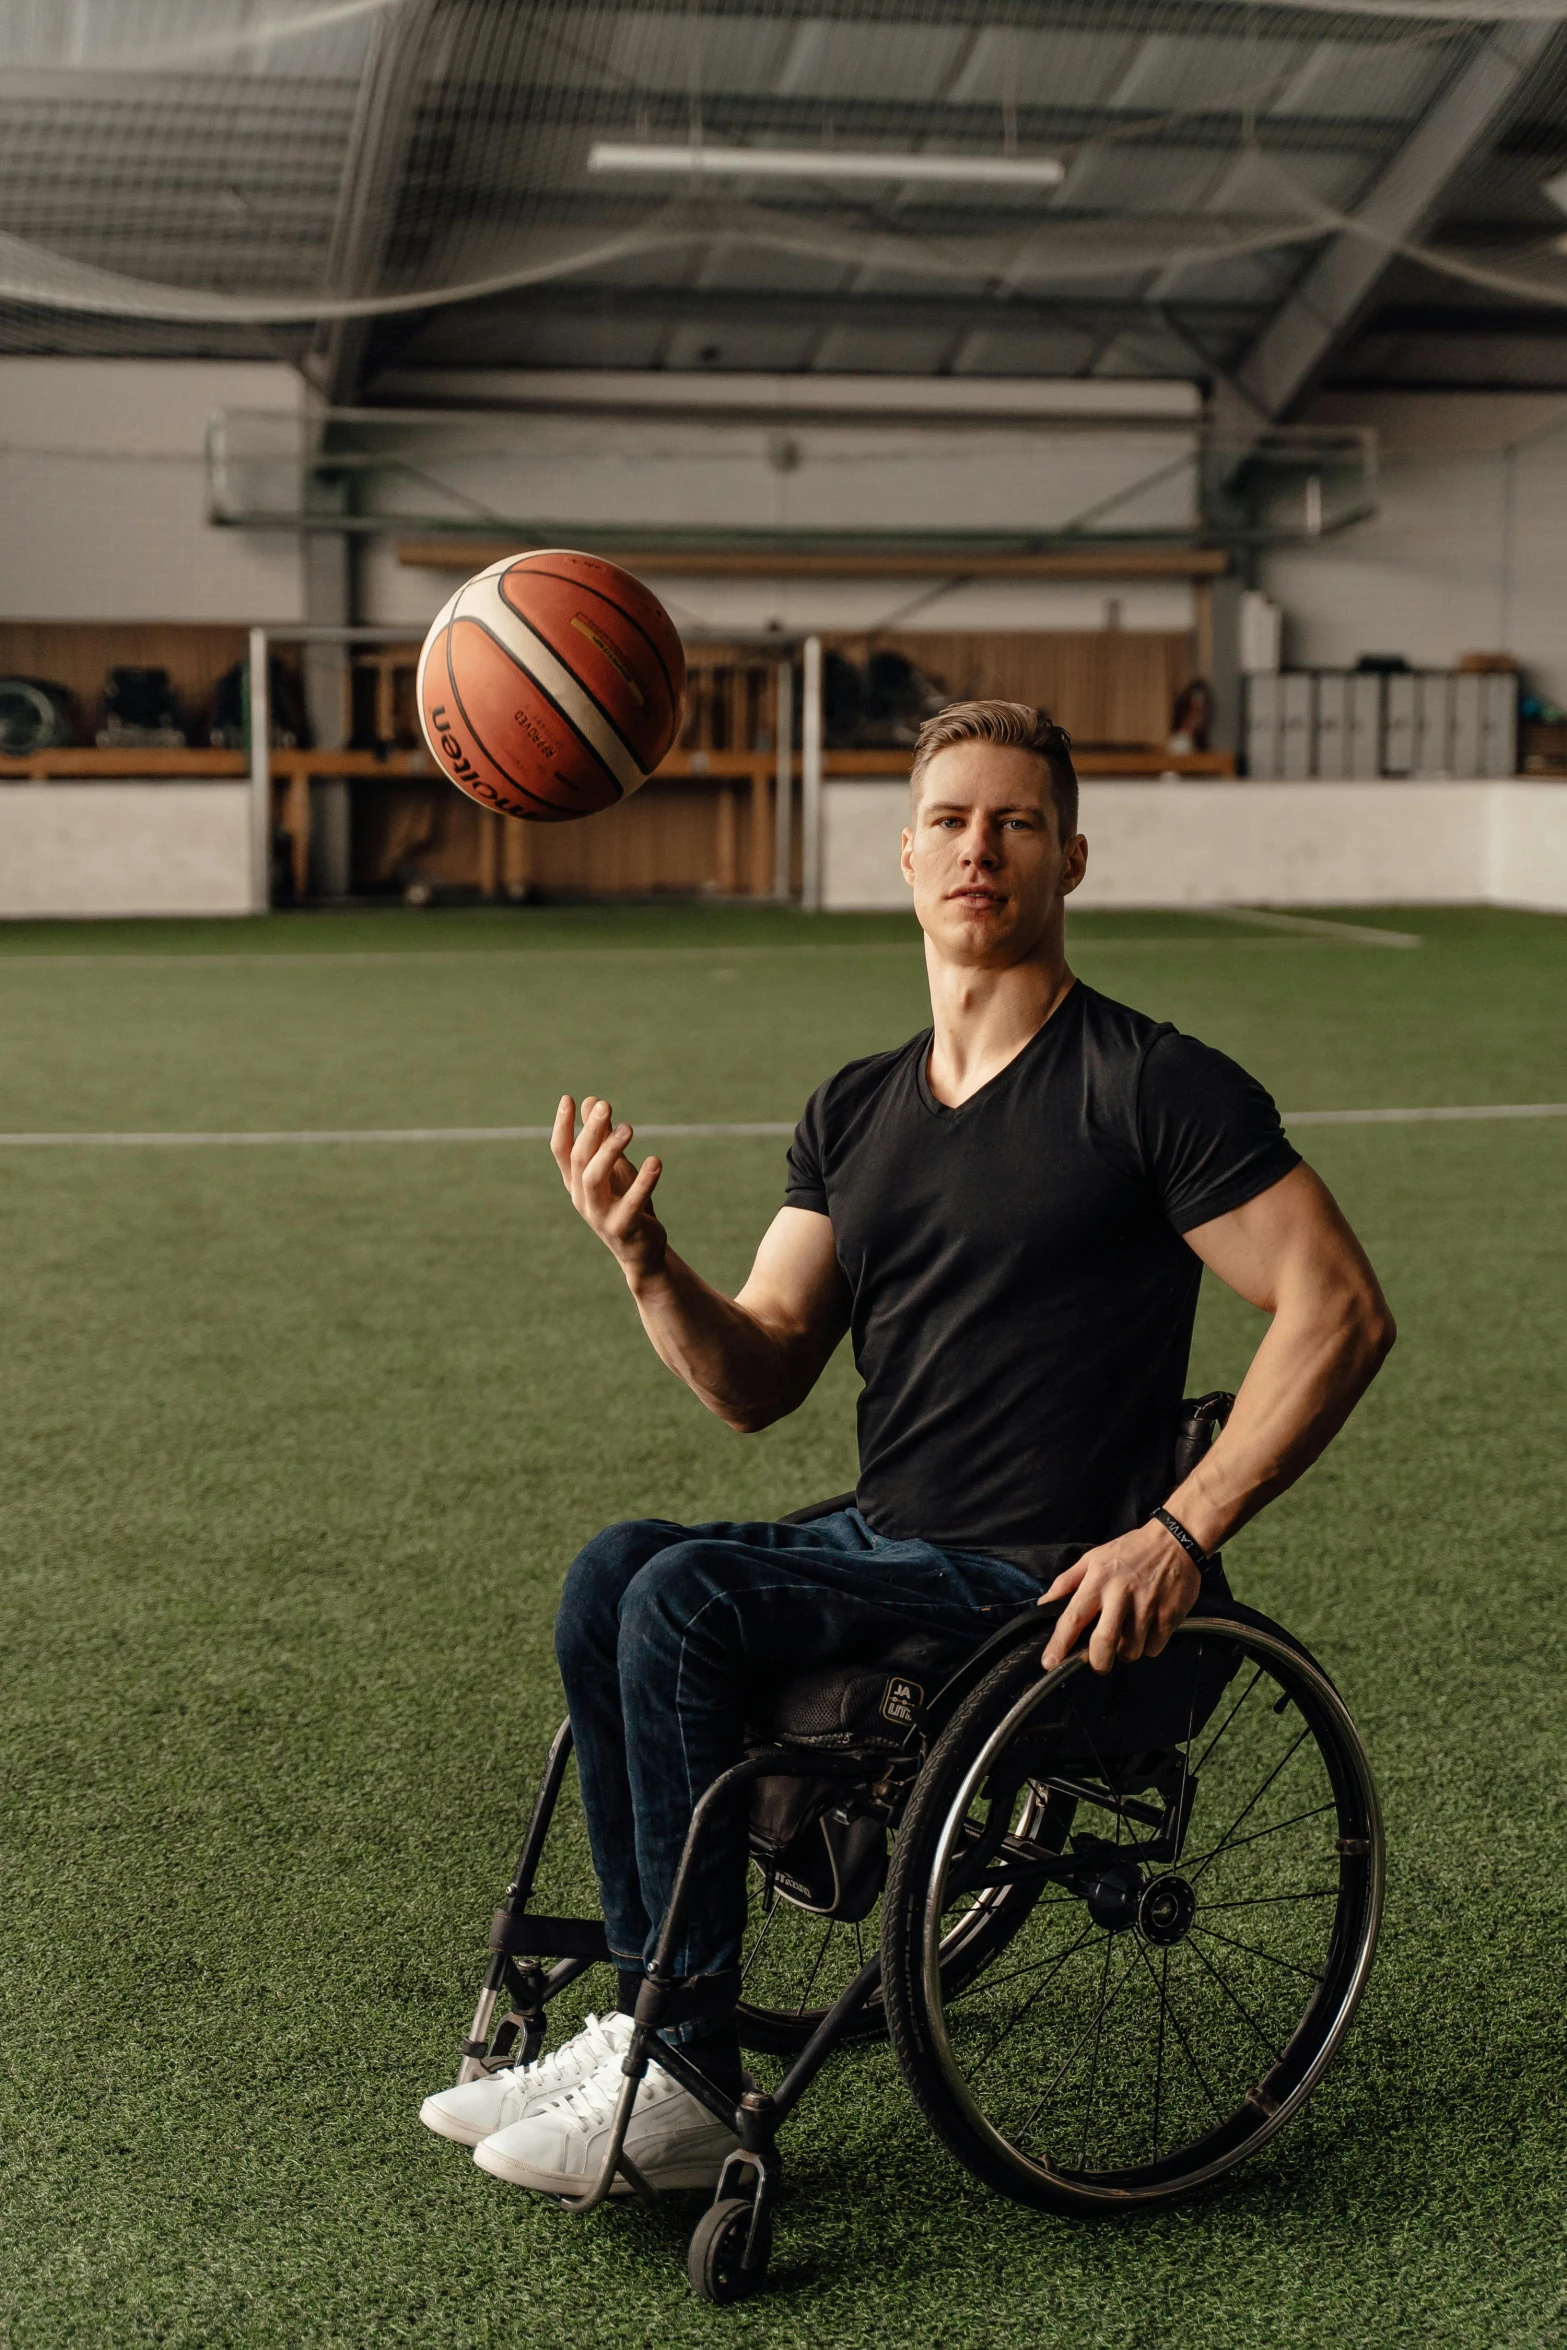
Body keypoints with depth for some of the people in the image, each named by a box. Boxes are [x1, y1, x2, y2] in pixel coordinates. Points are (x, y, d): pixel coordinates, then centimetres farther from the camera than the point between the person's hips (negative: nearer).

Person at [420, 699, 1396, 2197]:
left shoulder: (1152, 1088, -6)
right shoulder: (855, 1114, 13)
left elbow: (1339, 1313, -11)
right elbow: (758, 1382, 11)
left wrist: (1180, 1532, -17)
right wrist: (646, 1265, -9)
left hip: (1037, 1592, -6)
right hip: (877, 1547, 7)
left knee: (684, 1599, -24)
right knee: (617, 1571, -18)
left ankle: (687, 2088, -13)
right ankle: (651, 2022, -10)